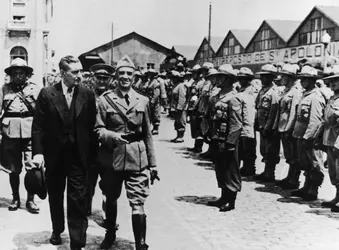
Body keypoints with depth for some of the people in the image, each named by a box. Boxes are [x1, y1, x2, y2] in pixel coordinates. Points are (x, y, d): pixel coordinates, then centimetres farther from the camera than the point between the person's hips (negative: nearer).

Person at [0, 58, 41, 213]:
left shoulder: (35, 88, 7)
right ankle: (15, 198, 23)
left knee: (32, 166, -4)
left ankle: (30, 199, 8)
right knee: (13, 168, 8)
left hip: (30, 131, -1)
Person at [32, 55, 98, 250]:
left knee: (78, 200, -2)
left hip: (79, 156, -1)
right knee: (55, 197, 18)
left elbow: (92, 126, 0)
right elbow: (38, 126, -5)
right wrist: (38, 152, -14)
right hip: (54, 155, 1)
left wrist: (93, 154, -2)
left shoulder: (88, 95, -1)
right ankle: (57, 231, 40)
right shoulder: (47, 94, -4)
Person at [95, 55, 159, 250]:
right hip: (112, 158, 0)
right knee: (111, 200, 18)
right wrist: (112, 135, -21)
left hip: (137, 160, 0)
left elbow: (148, 134, 8)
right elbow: (98, 129, 0)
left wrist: (153, 164, 7)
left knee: (138, 205, -8)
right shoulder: (105, 100, -1)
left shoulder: (143, 101, 5)